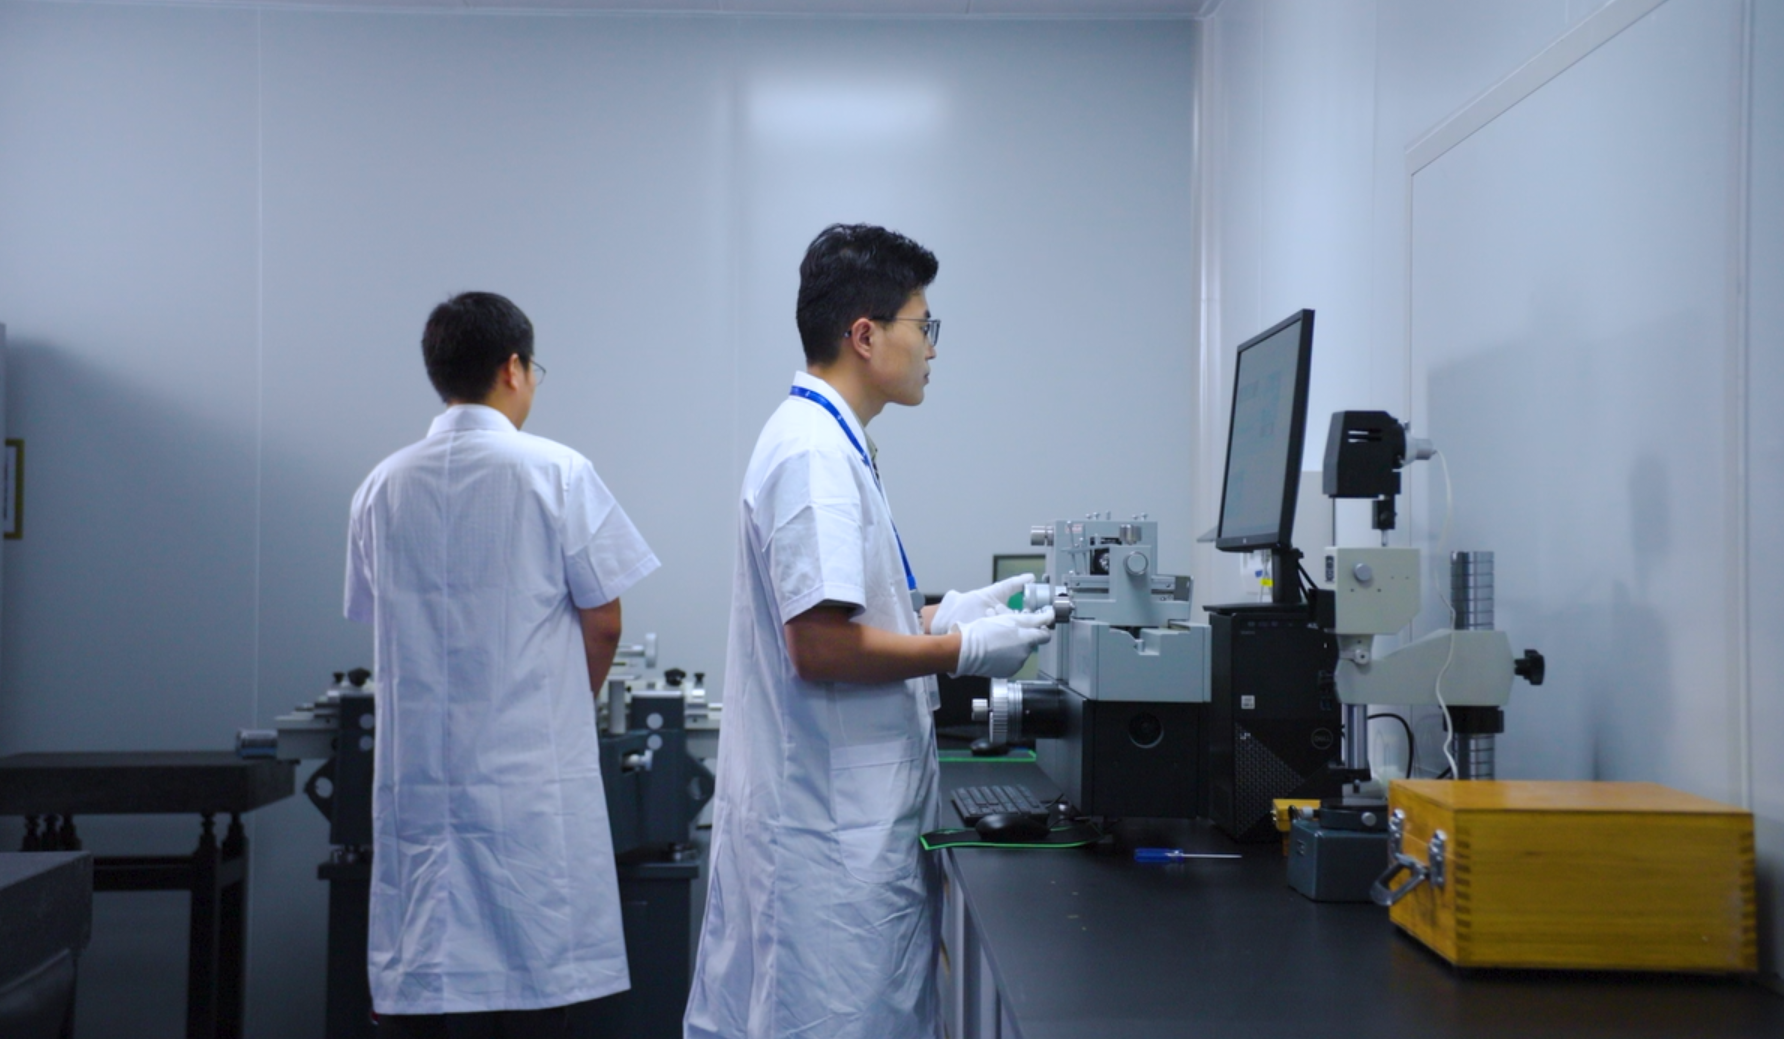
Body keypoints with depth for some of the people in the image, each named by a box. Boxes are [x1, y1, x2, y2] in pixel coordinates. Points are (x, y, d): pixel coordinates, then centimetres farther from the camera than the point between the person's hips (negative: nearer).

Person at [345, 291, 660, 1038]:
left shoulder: (382, 487, 5)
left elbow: (378, 621, 11)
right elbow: (602, 623, -2)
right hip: (530, 774, -4)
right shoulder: (556, 473, -7)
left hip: (418, 773, 4)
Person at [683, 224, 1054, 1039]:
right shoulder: (815, 454, -19)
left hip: (834, 814, 10)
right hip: (832, 827, -10)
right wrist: (964, 652, -13)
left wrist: (946, 614, 11)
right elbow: (820, 647, -24)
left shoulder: (824, 440, 12)